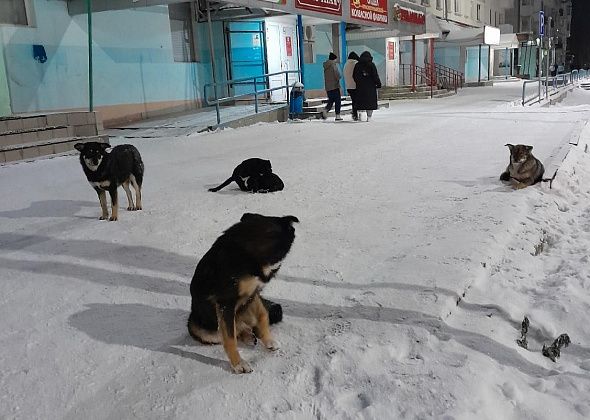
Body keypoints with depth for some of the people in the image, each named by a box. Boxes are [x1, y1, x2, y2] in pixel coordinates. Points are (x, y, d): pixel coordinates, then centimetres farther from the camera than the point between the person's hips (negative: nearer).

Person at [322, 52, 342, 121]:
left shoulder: (325, 66, 11)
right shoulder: (334, 64, -10)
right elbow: (337, 74, -16)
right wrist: (338, 78, 5)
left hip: (327, 87, 6)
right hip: (335, 86, -6)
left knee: (331, 100, 14)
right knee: (337, 101, 2)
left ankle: (325, 110, -10)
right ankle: (337, 115, 2)